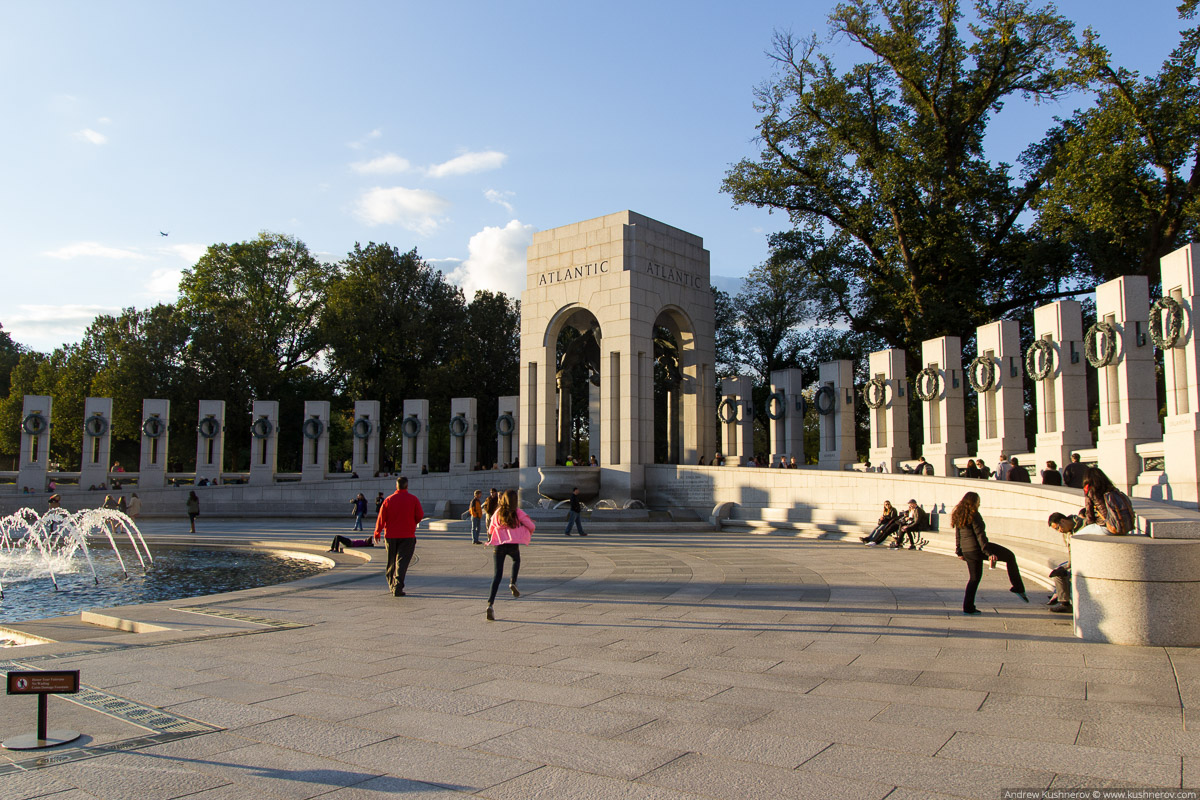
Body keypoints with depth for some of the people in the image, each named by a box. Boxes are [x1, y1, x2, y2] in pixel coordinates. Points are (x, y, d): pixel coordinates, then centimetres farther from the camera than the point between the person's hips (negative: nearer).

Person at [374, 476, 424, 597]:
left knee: (391, 561, 17)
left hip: (390, 536, 2)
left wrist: (377, 533, 11)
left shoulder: (388, 500, -2)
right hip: (407, 536, -2)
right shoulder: (413, 499, -5)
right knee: (402, 561, -4)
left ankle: (391, 584, 28)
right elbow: (420, 516, -4)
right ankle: (397, 588, -17)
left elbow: (381, 517, -2)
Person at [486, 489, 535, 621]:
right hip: (513, 544, -2)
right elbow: (531, 526, 3)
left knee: (497, 575, 1)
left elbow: (490, 530, 18)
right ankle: (513, 583, 9)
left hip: (498, 545, 2)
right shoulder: (518, 513, 0)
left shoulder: (497, 513, 9)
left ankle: (490, 604, -13)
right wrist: (527, 534, 25)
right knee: (516, 560, 33)